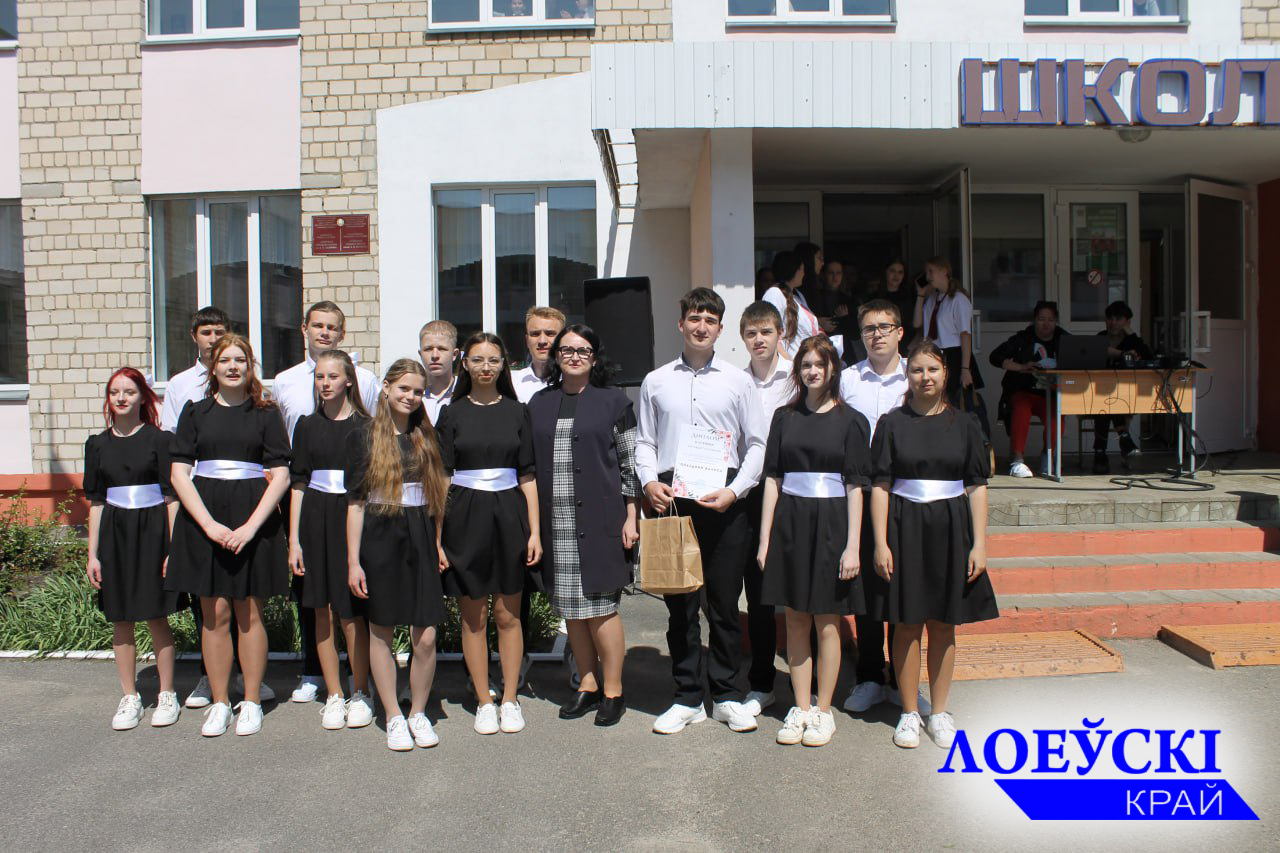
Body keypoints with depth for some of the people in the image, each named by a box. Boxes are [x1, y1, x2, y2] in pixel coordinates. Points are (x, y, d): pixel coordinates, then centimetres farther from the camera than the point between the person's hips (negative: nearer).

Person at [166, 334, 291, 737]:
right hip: (203, 518, 1)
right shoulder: (195, 413, 9)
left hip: (254, 518, -1)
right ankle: (219, 703, 15)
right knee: (215, 613, 3)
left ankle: (251, 702, 14)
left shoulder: (266, 414, 5)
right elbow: (180, 474, 3)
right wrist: (210, 524, -9)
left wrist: (250, 527, -11)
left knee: (249, 613, 2)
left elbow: (280, 476, -1)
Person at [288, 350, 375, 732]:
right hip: (316, 520, 3)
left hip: (354, 518, -3)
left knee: (352, 614, -4)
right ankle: (333, 696, 17)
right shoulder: (307, 425, 9)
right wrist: (294, 539, 4)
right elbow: (298, 484, 9)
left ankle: (360, 693, 13)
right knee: (322, 613, 5)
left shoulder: (365, 426, 2)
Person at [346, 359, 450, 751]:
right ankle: (393, 717, 21)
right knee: (381, 633, 7)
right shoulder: (364, 436, 0)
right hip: (380, 541, -2)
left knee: (426, 638, -1)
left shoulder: (427, 437, 10)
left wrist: (439, 543, 4)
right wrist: (353, 560, -5)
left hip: (420, 540, 2)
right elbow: (355, 501, -2)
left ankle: (419, 713, 18)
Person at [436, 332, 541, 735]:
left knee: (508, 615, 7)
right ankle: (484, 702, 18)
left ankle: (510, 700, 19)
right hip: (466, 517, 0)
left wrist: (535, 531, 0)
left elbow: (528, 475, 6)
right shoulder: (452, 413, 4)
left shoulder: (517, 411, 6)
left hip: (509, 516, 1)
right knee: (473, 616, 6)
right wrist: (436, 534, -5)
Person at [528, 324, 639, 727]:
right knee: (569, 607, 9)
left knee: (600, 605, -2)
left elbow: (630, 463, 1)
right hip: (556, 523, 4)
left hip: (599, 520, -4)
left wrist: (631, 518, -5)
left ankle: (613, 691, 13)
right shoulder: (539, 403, 11)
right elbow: (531, 465, 12)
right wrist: (532, 522, 7)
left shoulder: (613, 401, 2)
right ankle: (588, 685, 24)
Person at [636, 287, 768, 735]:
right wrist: (649, 481, -5)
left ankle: (726, 696, 20)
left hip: (725, 501, -1)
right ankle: (688, 698, 18)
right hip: (672, 498, 1)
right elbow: (645, 442, 12)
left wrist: (734, 491, -8)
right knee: (680, 603, 6)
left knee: (725, 602, 6)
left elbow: (756, 444, 5)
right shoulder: (656, 382, 11)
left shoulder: (738, 381, 7)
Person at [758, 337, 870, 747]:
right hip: (789, 521, 3)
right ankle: (800, 708, 19)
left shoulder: (850, 420, 1)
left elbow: (855, 486, -2)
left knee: (826, 621, 3)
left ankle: (824, 711, 15)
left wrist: (852, 545, -9)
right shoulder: (785, 417, 9)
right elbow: (772, 478, 7)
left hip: (831, 523, -3)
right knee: (795, 620, 8)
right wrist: (765, 539, 2)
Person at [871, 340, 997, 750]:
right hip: (904, 527, -1)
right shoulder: (891, 423, 1)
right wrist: (881, 543, -8)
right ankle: (909, 712, 17)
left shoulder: (964, 423, 5)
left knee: (944, 625, 8)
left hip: (951, 527, 1)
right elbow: (880, 485, -1)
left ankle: (939, 712, 21)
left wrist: (979, 543, -2)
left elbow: (977, 486, 5)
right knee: (907, 623, 4)